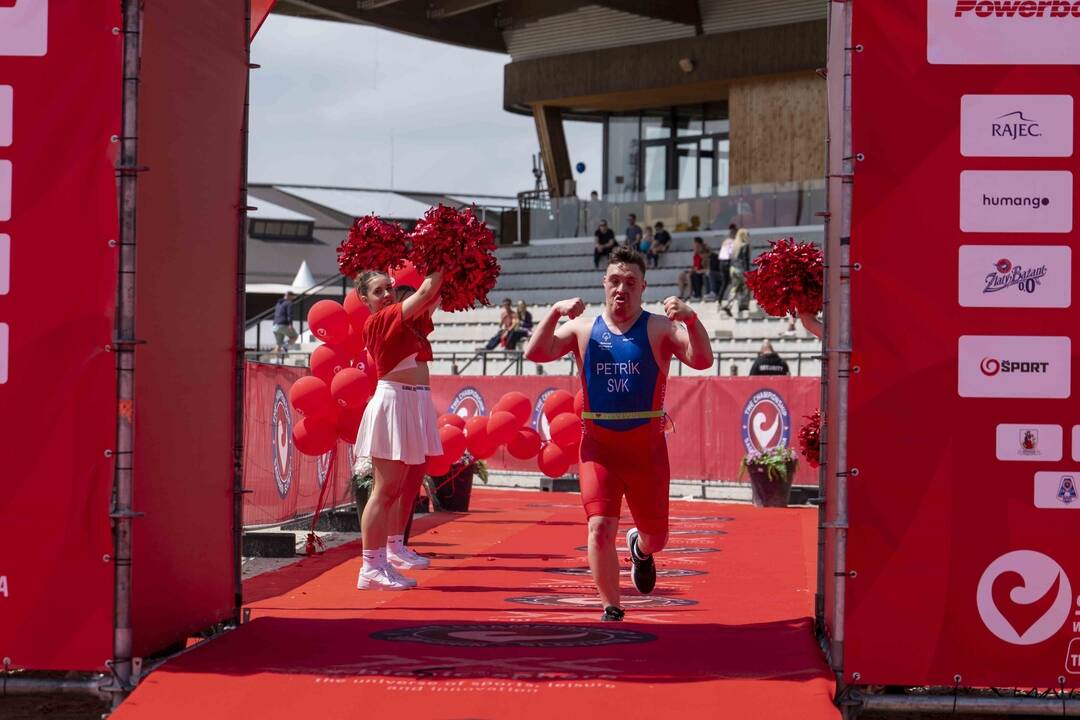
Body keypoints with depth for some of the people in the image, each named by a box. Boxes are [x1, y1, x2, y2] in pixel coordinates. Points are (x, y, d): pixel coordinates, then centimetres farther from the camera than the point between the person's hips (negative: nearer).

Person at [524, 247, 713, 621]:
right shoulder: (583, 329, 5)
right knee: (600, 527, -15)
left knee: (656, 536, 11)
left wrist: (690, 319, -33)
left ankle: (640, 548, 49)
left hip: (646, 447, 0)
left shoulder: (659, 329, -3)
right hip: (598, 445, 0)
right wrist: (554, 313, -21)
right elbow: (535, 353, -7)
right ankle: (611, 611, 0)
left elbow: (702, 361, -17)